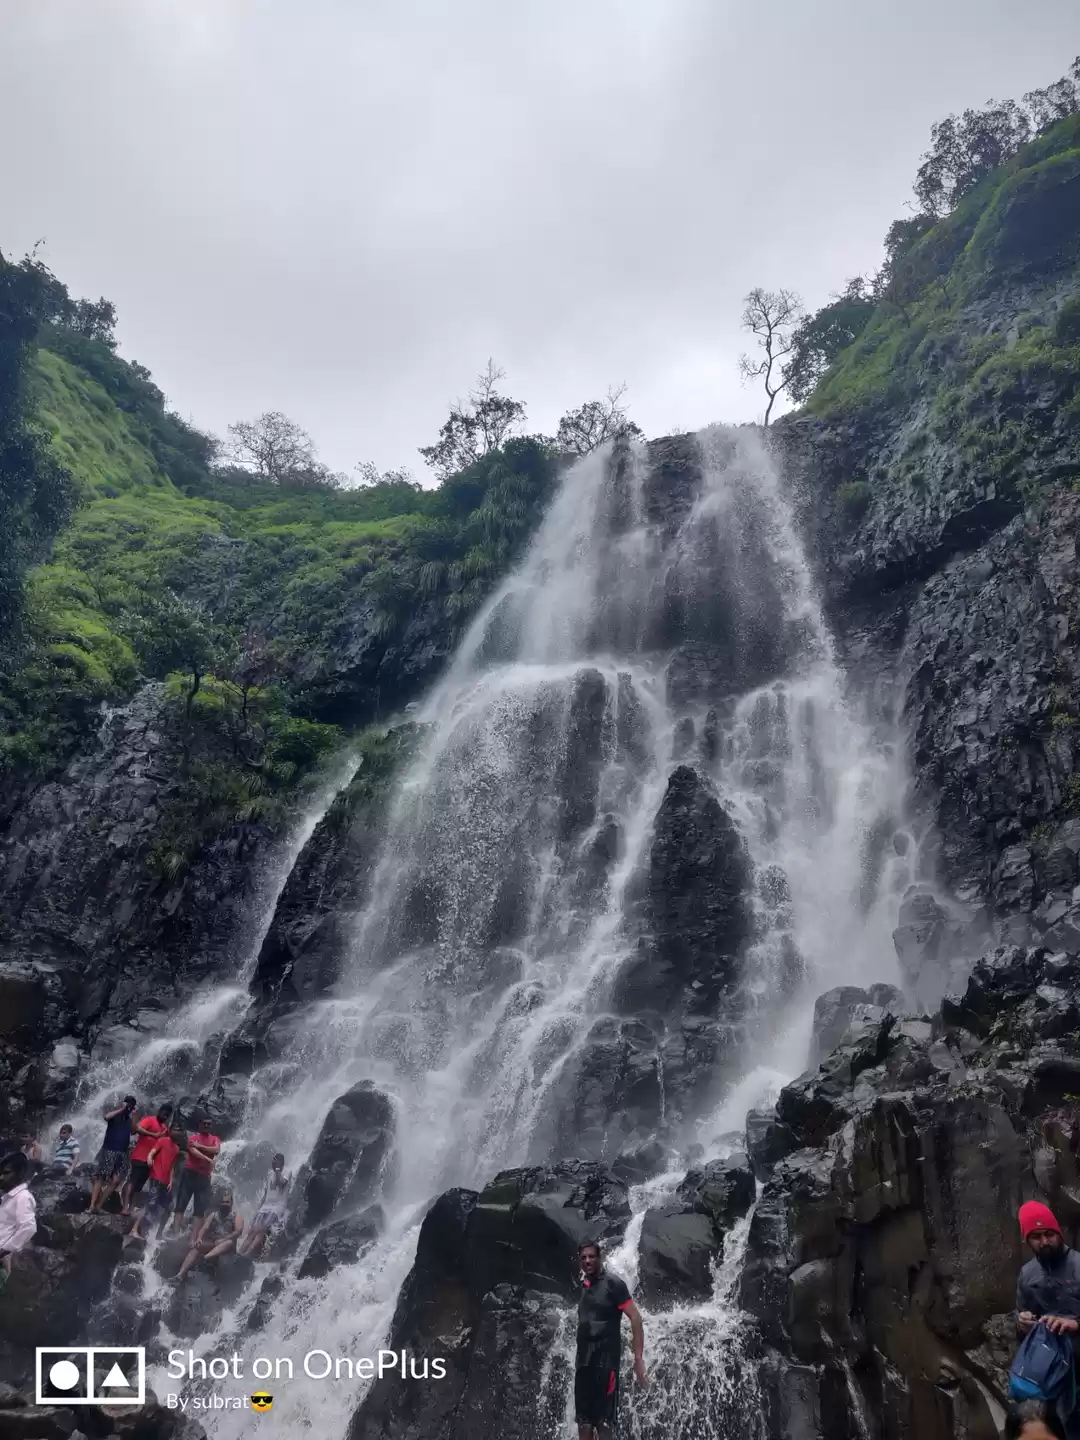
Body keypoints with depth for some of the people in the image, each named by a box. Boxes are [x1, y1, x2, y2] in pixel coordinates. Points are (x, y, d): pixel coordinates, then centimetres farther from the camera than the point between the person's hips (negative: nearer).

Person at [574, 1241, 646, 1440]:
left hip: (605, 1357, -7)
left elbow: (635, 1317, -12)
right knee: (583, 1420, 9)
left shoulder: (613, 1283, -7)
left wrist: (638, 1358, -19)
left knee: (603, 1422, -8)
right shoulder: (584, 1285, 13)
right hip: (584, 1358, 7)